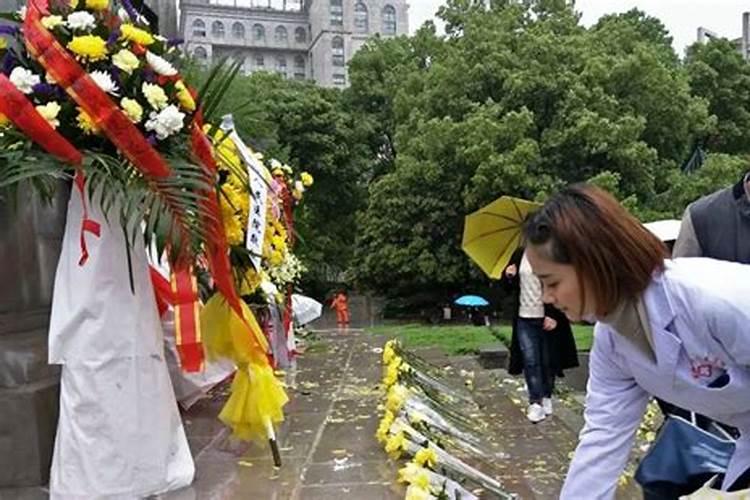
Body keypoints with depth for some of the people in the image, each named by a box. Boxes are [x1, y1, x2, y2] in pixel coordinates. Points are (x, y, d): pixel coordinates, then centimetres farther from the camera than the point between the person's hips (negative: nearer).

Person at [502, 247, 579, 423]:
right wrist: (508, 276, -10)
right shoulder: (519, 255, 5)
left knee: (548, 361, 9)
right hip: (524, 319, 2)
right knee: (530, 361, -3)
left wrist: (555, 316, -14)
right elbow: (508, 286, 13)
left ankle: (547, 397, 26)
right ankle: (535, 402, 0)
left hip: (548, 319, -2)